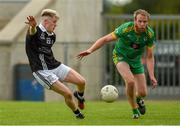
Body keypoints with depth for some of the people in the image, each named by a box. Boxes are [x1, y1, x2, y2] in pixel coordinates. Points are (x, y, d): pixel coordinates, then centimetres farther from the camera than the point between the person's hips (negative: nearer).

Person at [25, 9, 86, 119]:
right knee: (68, 94, -15)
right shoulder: (36, 31, -13)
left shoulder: (52, 36, 11)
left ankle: (79, 96, 30)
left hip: (56, 66, 7)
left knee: (81, 81, -5)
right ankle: (77, 113, 12)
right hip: (42, 72, -7)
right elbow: (32, 32, -40)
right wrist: (33, 26, -63)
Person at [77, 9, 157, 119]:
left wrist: (152, 76, -17)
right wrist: (90, 50, -32)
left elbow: (149, 56, -10)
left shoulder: (149, 34, -19)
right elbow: (105, 39, -21)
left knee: (143, 93, -3)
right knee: (130, 81, -31)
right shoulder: (125, 29, -29)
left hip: (136, 60, 3)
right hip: (121, 57, -3)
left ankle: (138, 98, 37)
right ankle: (135, 110, -7)